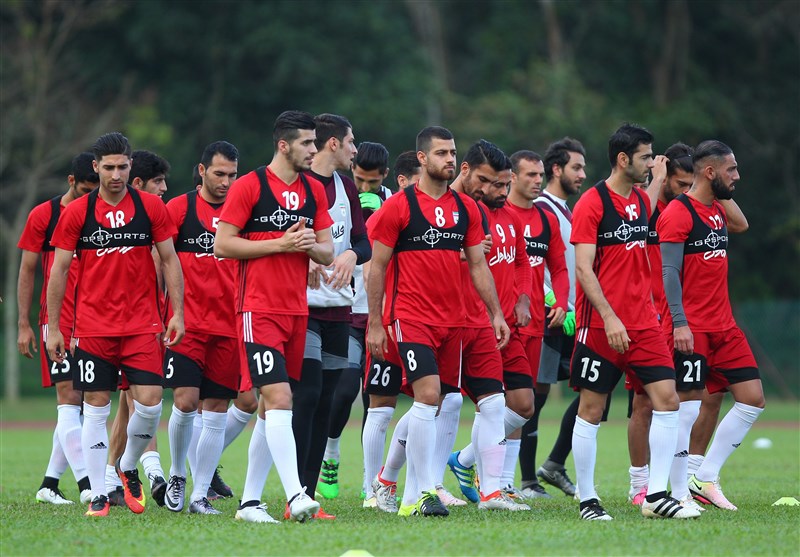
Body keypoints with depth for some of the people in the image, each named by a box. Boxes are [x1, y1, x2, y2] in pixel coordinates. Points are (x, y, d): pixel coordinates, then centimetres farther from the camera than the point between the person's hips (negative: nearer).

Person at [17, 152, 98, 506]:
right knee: (69, 397, -12)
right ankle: (85, 483, -20)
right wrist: (23, 325, -2)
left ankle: (49, 483, 12)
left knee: (79, 403, 4)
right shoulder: (43, 215, 0)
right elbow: (27, 272, 3)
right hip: (56, 319, -4)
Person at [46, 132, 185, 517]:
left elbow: (170, 260, 7)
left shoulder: (151, 207, 2)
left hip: (142, 325, 0)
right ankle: (98, 495, 5)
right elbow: (58, 271, 5)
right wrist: (53, 327, 2)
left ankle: (128, 466, 19)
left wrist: (177, 313, 0)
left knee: (149, 403, -8)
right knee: (96, 409, -1)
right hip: (92, 326, 0)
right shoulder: (76, 213, 1)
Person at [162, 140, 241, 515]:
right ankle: (177, 476, 11)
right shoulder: (178, 209, 1)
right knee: (185, 400, -13)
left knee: (216, 411, 1)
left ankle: (200, 495, 6)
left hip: (230, 326, 3)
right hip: (187, 324, -3)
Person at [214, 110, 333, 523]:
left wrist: (309, 244, -7)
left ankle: (249, 501, 14)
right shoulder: (249, 186, -6)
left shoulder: (314, 191, 13)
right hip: (258, 310, -7)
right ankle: (295, 497, -25)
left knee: (271, 408, 8)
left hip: (297, 310, 7)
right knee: (279, 399, -18)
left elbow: (327, 252, 16)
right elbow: (221, 245, -9)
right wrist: (279, 244, -13)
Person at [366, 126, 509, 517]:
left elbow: (478, 265, 15)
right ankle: (425, 491, -17)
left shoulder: (465, 208, 10)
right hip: (411, 318, -6)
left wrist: (496, 313, 8)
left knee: (433, 407, 7)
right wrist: (374, 324, -5)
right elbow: (377, 266, -2)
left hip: (451, 320, 6)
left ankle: (410, 498, 14)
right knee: (428, 395, -19)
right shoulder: (399, 206, -5)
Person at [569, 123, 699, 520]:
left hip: (643, 322, 7)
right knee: (591, 409, 0)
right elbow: (583, 268, -15)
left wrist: (647, 307, 16)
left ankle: (656, 495, -2)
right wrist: (610, 318, -22)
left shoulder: (642, 201, 13)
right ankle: (587, 500, 9)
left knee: (667, 398, -4)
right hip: (601, 324, -7)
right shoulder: (592, 203, -9)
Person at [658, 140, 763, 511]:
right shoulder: (678, 213, -11)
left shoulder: (719, 212, 15)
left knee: (752, 399, 4)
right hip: (691, 329, -9)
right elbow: (669, 272, -15)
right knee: (688, 406, -6)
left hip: (723, 326, 9)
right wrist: (680, 323, -21)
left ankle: (705, 478, 11)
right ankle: (679, 492, 2)